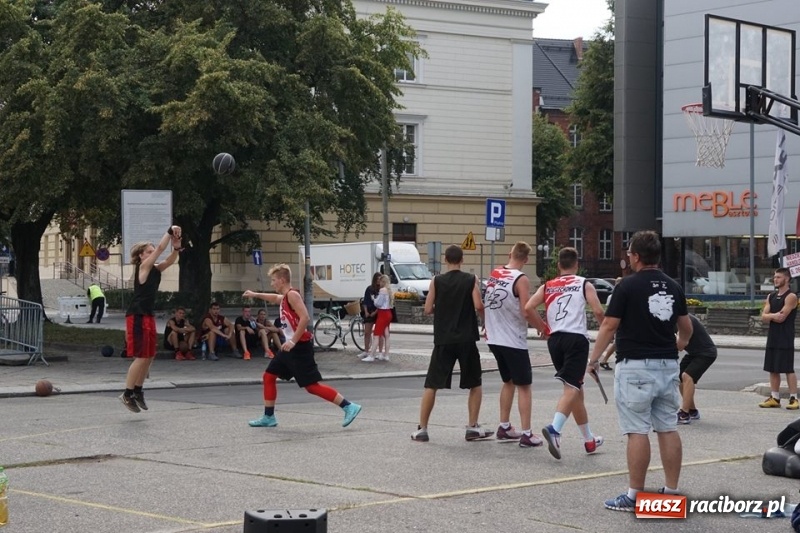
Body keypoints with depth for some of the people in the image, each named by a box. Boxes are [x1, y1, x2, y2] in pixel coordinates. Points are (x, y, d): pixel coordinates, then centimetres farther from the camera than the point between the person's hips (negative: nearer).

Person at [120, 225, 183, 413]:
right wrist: (170, 231, -11)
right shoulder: (143, 267, -8)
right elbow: (160, 248, -15)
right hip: (137, 316, -9)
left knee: (149, 356, 11)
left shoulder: (156, 269, 12)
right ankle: (127, 394, 0)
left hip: (148, 316, 9)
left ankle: (138, 390, 22)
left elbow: (170, 259, 1)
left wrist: (176, 247, -17)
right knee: (141, 357, -8)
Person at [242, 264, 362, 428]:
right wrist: (255, 295, 42)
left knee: (312, 386, -11)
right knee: (269, 376, 14)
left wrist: (293, 341, -26)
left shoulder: (292, 295, -15)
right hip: (291, 346, 10)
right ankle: (269, 417, 21)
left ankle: (349, 407, -9)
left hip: (300, 346, -10)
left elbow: (305, 318, -26)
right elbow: (275, 298, 41)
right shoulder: (285, 297, 14)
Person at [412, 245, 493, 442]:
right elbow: (478, 306, -11)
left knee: (431, 385, 5)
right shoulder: (471, 280, -2)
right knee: (475, 384, 15)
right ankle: (472, 427, 11)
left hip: (443, 340, 0)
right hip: (466, 339, 0)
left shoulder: (436, 281, 0)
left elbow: (428, 309, -2)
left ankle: (422, 429, 3)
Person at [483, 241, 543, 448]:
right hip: (514, 341, -7)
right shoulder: (520, 279, -15)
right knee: (523, 386, 1)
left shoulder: (494, 274, 5)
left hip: (495, 338, 7)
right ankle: (526, 435, -2)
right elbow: (526, 312, -20)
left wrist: (487, 326, 25)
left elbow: (484, 304, 13)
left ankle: (504, 427, 26)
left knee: (508, 381, 22)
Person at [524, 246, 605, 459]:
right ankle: (554, 429, -35)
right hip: (577, 338, -5)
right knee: (571, 388, -12)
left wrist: (543, 328, 13)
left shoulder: (547, 286, 15)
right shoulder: (584, 284, 6)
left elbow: (528, 308, 1)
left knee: (576, 388, 16)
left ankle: (589, 440, 25)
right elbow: (598, 311, -7)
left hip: (555, 339, 5)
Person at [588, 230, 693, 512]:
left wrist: (593, 359, 2)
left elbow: (609, 327, -9)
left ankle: (634, 496, -2)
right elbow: (687, 328, 17)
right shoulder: (673, 287, 8)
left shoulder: (628, 285, -10)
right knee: (668, 429, 8)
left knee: (638, 431, -5)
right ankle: (671, 492, 12)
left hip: (635, 367, -6)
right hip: (668, 366, 6)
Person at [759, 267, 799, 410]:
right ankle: (775, 398, 16)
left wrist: (769, 315, -4)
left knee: (788, 369, -6)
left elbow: (781, 318, -17)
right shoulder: (771, 296, 13)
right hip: (773, 337, 7)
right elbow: (764, 317, 4)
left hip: (785, 339, -7)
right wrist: (775, 315, -13)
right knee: (773, 369, 9)